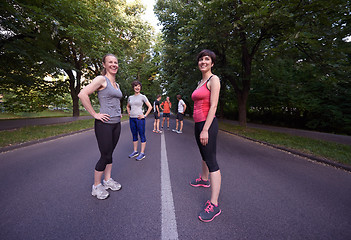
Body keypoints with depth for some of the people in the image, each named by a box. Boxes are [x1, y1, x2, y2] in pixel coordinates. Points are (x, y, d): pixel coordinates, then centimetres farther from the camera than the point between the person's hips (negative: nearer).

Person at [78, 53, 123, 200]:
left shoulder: (116, 84, 16)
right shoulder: (101, 79, -9)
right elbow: (82, 94, -20)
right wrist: (95, 114, -18)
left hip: (116, 123, 7)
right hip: (104, 124, -7)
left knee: (110, 154, 16)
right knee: (105, 156, 0)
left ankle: (107, 180, 33)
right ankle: (96, 186, 22)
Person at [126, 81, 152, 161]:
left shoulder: (143, 97, -3)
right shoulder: (130, 97, 12)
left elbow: (150, 107, -5)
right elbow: (128, 106, 28)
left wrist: (145, 115, -9)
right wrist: (129, 113, 13)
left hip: (139, 118, -6)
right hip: (132, 119, 6)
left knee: (142, 136, 0)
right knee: (134, 136, 13)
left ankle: (142, 153, 8)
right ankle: (135, 151, 25)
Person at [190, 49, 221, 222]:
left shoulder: (214, 79, -7)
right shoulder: (200, 82, 19)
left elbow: (213, 106, -16)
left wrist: (205, 130, -21)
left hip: (208, 124, -9)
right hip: (198, 123, 9)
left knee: (211, 161, -7)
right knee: (204, 155, 23)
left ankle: (214, 204, 2)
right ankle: (204, 180, 45)